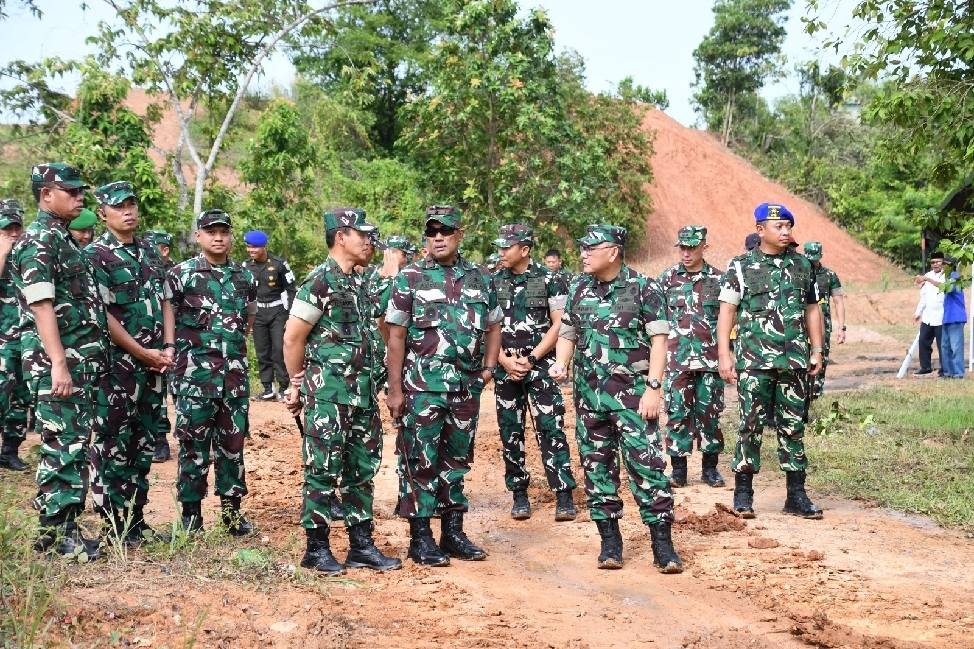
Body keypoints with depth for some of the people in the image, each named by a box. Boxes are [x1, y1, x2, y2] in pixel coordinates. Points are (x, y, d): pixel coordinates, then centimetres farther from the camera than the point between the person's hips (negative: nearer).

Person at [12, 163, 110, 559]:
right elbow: (41, 306, -19)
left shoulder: (64, 240, 18)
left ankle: (66, 527, 18)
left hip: (83, 365, 9)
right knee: (62, 448, -6)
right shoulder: (37, 242, -11)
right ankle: (54, 534, 1)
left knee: (77, 447, 11)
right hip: (58, 366, -9)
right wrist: (58, 364, -25)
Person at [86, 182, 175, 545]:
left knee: (144, 445, 11)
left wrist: (168, 347, 2)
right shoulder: (96, 255, -8)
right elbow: (102, 315, -13)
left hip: (154, 364, 7)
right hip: (118, 364, -7)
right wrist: (144, 353, -12)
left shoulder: (150, 252, 13)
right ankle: (113, 526, 3)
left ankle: (136, 521, 20)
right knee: (113, 446, -3)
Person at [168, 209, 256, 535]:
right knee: (194, 444, 1)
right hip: (194, 373, -4)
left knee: (233, 442, 8)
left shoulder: (245, 277, 10)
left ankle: (232, 510, 18)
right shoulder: (181, 274, -4)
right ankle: (191, 514, 10)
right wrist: (186, 344, 2)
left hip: (235, 372, 4)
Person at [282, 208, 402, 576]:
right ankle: (317, 548, 10)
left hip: (362, 393, 8)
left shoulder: (360, 284, 14)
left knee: (363, 470, 11)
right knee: (323, 472, -1)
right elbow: (293, 338, -11)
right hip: (327, 395, -8)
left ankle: (361, 545, 19)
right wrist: (298, 386, -3)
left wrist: (371, 386, 17)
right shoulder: (320, 282, -12)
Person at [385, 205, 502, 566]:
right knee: (420, 462, 1)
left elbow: (493, 327, 20)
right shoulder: (410, 278, -3)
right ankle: (420, 538, 10)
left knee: (456, 461, 12)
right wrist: (395, 390, -9)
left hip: (466, 387, 4)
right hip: (422, 387, -4)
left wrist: (489, 366, 5)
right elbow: (396, 336, -5)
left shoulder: (481, 279, 9)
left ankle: (453, 533, 22)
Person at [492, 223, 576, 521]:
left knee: (551, 429, -7)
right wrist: (505, 360, -8)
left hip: (540, 365, -3)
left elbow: (558, 325, -3)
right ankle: (519, 494, 17)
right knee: (510, 432, 6)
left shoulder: (549, 281, -2)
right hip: (505, 367, 3)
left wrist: (531, 359, -10)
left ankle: (564, 496, -5)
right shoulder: (493, 282, 6)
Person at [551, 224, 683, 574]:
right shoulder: (578, 290, 10)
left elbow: (658, 341, -8)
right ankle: (610, 542, 18)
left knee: (646, 464, -8)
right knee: (597, 466, 8)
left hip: (631, 393, -5)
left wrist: (653, 387, -15)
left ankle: (663, 545, -2)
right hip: (588, 394, 5)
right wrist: (561, 363, -1)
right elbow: (567, 335, 19)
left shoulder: (644, 289, -5)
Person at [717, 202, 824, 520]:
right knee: (751, 425, -1)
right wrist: (724, 355, -8)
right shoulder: (740, 267, 1)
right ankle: (743, 492, 9)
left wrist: (817, 350, 11)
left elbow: (812, 309, 17)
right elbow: (727, 311, -1)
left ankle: (796, 494, 14)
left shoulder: (802, 265, 12)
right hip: (754, 361, -3)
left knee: (793, 426, 7)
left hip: (794, 360, 3)